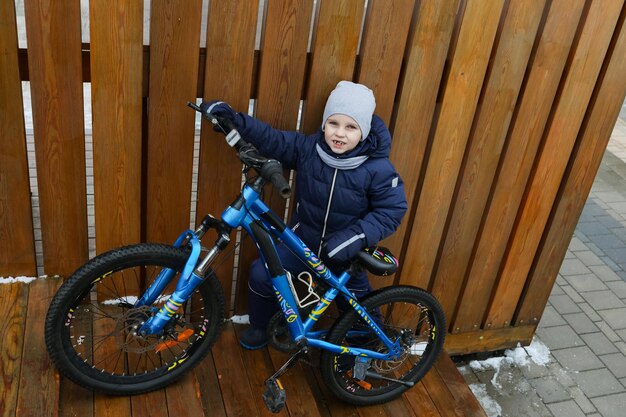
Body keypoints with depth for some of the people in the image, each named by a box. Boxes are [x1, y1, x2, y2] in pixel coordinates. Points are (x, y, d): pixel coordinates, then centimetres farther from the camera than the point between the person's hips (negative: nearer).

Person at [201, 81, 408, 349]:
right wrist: (234, 120, -30)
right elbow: (271, 139, -14)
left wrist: (354, 237, -30)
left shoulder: (378, 168, -22)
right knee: (261, 274, -6)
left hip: (345, 254, -2)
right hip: (303, 240, 2)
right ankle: (262, 327, 24)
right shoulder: (307, 147, -15)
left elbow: (392, 211, -19)